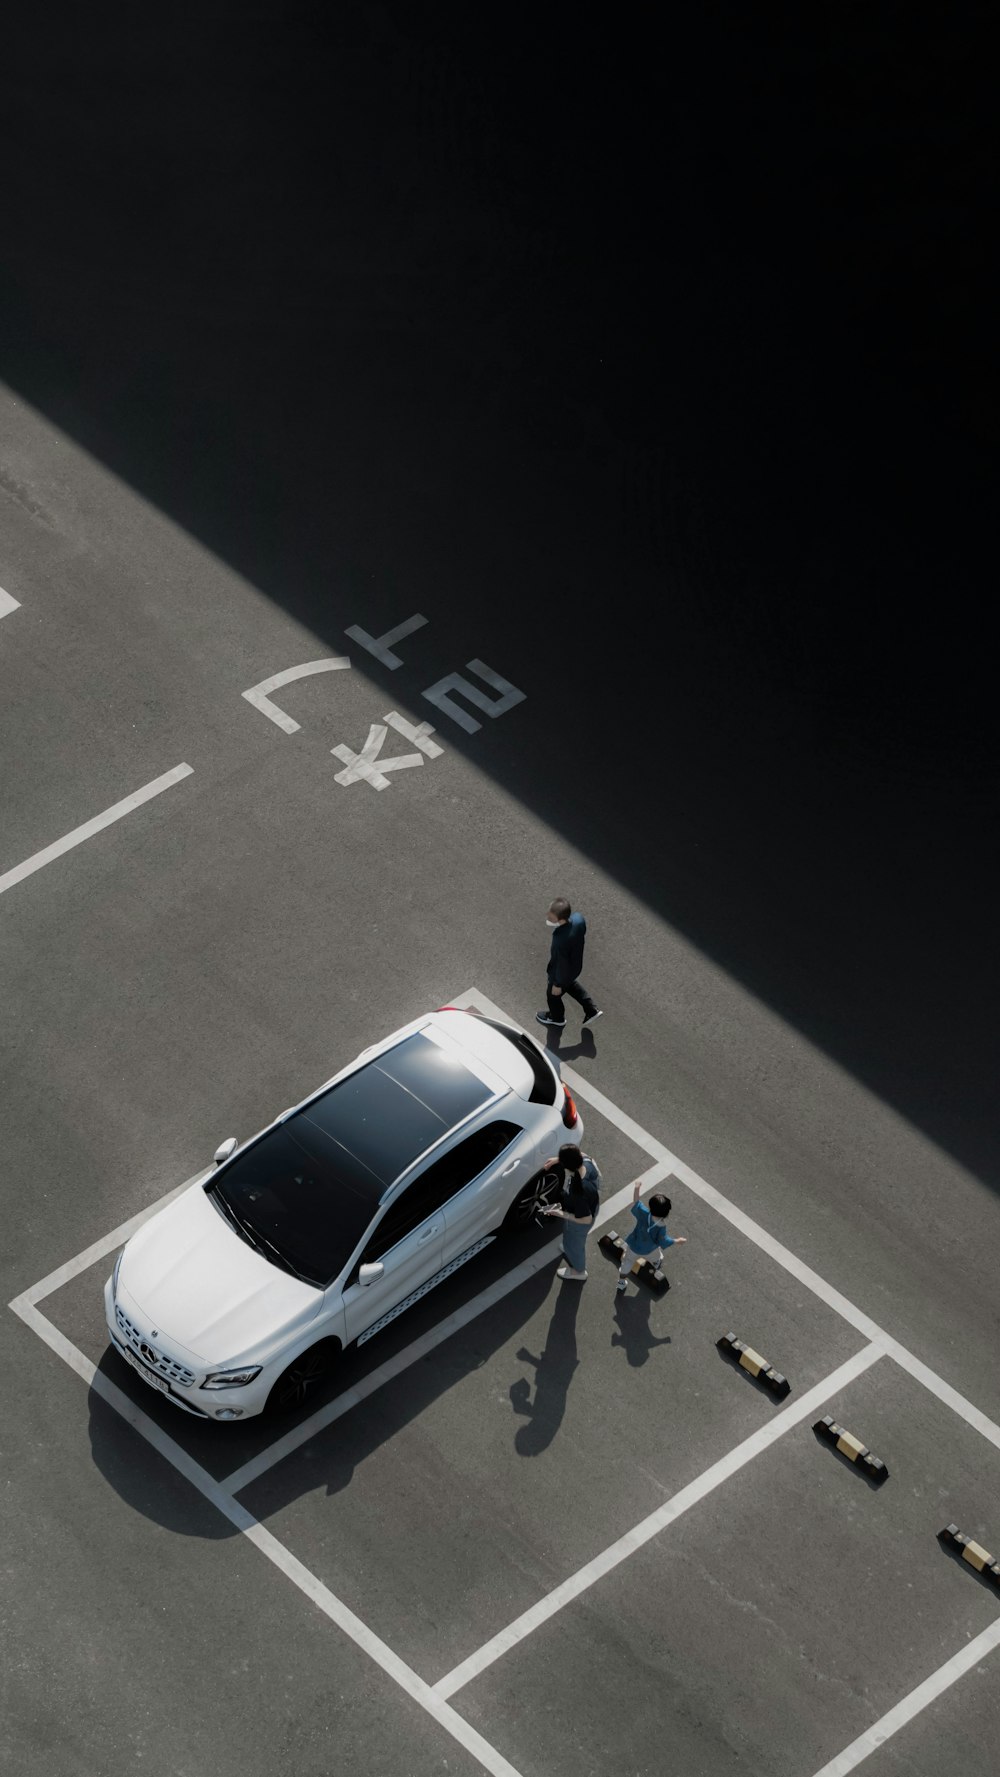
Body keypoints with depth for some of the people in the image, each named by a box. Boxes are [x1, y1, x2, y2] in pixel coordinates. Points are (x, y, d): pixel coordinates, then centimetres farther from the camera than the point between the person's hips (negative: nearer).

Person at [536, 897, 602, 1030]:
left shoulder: (561, 941, -47)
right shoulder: (578, 918, -28)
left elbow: (562, 965, -30)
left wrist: (557, 984, -11)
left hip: (563, 972, -6)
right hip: (576, 965, 6)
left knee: (553, 994, 27)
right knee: (571, 984, 38)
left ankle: (557, 1018, 57)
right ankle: (592, 1010, 49)